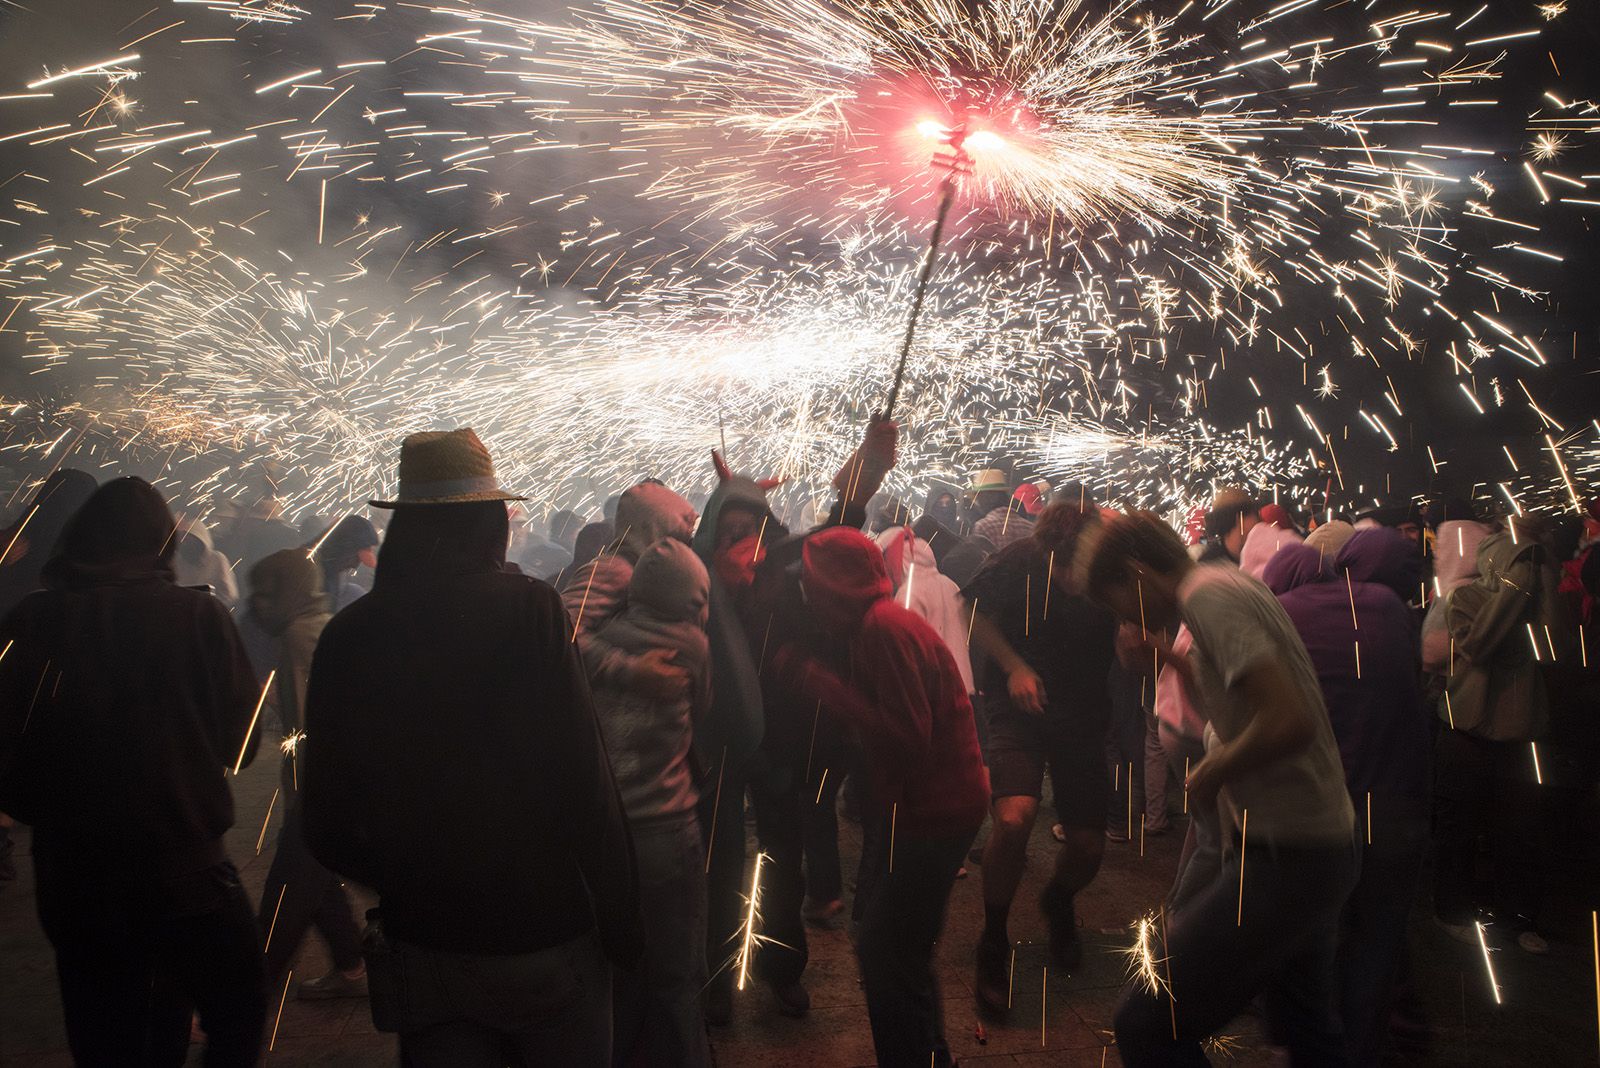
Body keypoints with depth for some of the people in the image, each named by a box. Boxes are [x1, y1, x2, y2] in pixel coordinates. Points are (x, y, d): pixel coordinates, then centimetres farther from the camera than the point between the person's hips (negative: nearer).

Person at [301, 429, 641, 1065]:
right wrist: (619, 919, -7)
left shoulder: (348, 635, -4)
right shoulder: (531, 610, -16)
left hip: (421, 943, 3)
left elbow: (327, 828, 2)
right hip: (544, 933, -3)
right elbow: (583, 781, -19)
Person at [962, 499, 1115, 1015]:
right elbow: (978, 615, -1)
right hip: (1020, 707, -2)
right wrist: (1013, 666, -13)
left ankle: (1058, 902, 41)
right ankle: (993, 944, -1)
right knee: (1014, 818, -26)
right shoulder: (1017, 562, -18)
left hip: (1083, 716, 2)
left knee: (1088, 849, 2)